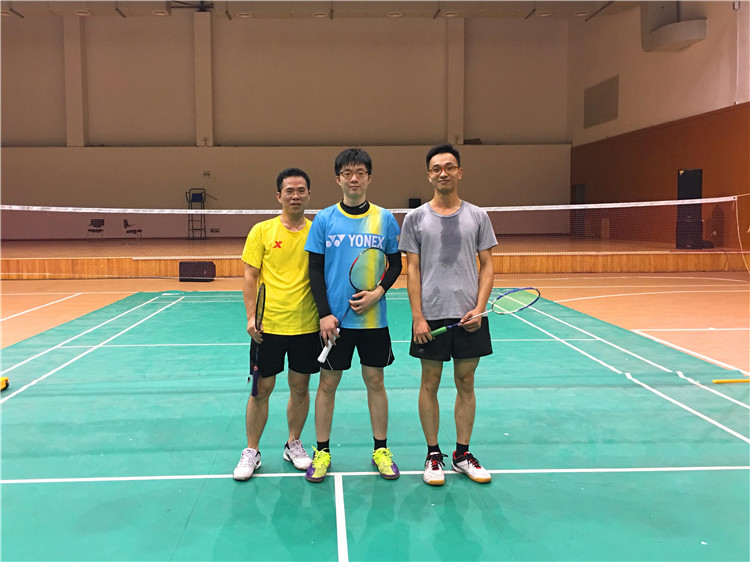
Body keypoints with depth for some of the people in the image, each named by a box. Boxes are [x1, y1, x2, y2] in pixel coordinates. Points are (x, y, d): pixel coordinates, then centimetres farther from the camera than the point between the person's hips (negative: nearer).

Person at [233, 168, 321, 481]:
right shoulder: (261, 231, 0)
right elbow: (250, 276, 0)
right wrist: (251, 316, -8)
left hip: (307, 325, 2)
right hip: (268, 325, -1)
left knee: (300, 387, 11)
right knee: (261, 388, 5)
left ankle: (293, 444, 30)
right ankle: (251, 451, 20)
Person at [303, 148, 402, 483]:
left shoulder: (384, 219, 2)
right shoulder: (324, 220, 0)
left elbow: (396, 264, 7)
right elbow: (315, 270, 0)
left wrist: (378, 292, -11)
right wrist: (324, 314, -8)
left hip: (373, 317, 1)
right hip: (334, 318, 0)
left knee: (375, 381, 9)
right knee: (327, 382, 6)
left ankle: (380, 449, 22)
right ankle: (322, 451, 19)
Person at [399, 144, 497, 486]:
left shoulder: (477, 216, 6)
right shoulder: (416, 218, 3)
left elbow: (487, 266, 5)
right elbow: (412, 270, 1)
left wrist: (479, 309, -8)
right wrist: (417, 316, -7)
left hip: (469, 316, 1)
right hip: (431, 316, -1)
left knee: (466, 383, 8)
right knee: (430, 384, 5)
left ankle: (462, 454, 21)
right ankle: (433, 455, 18)